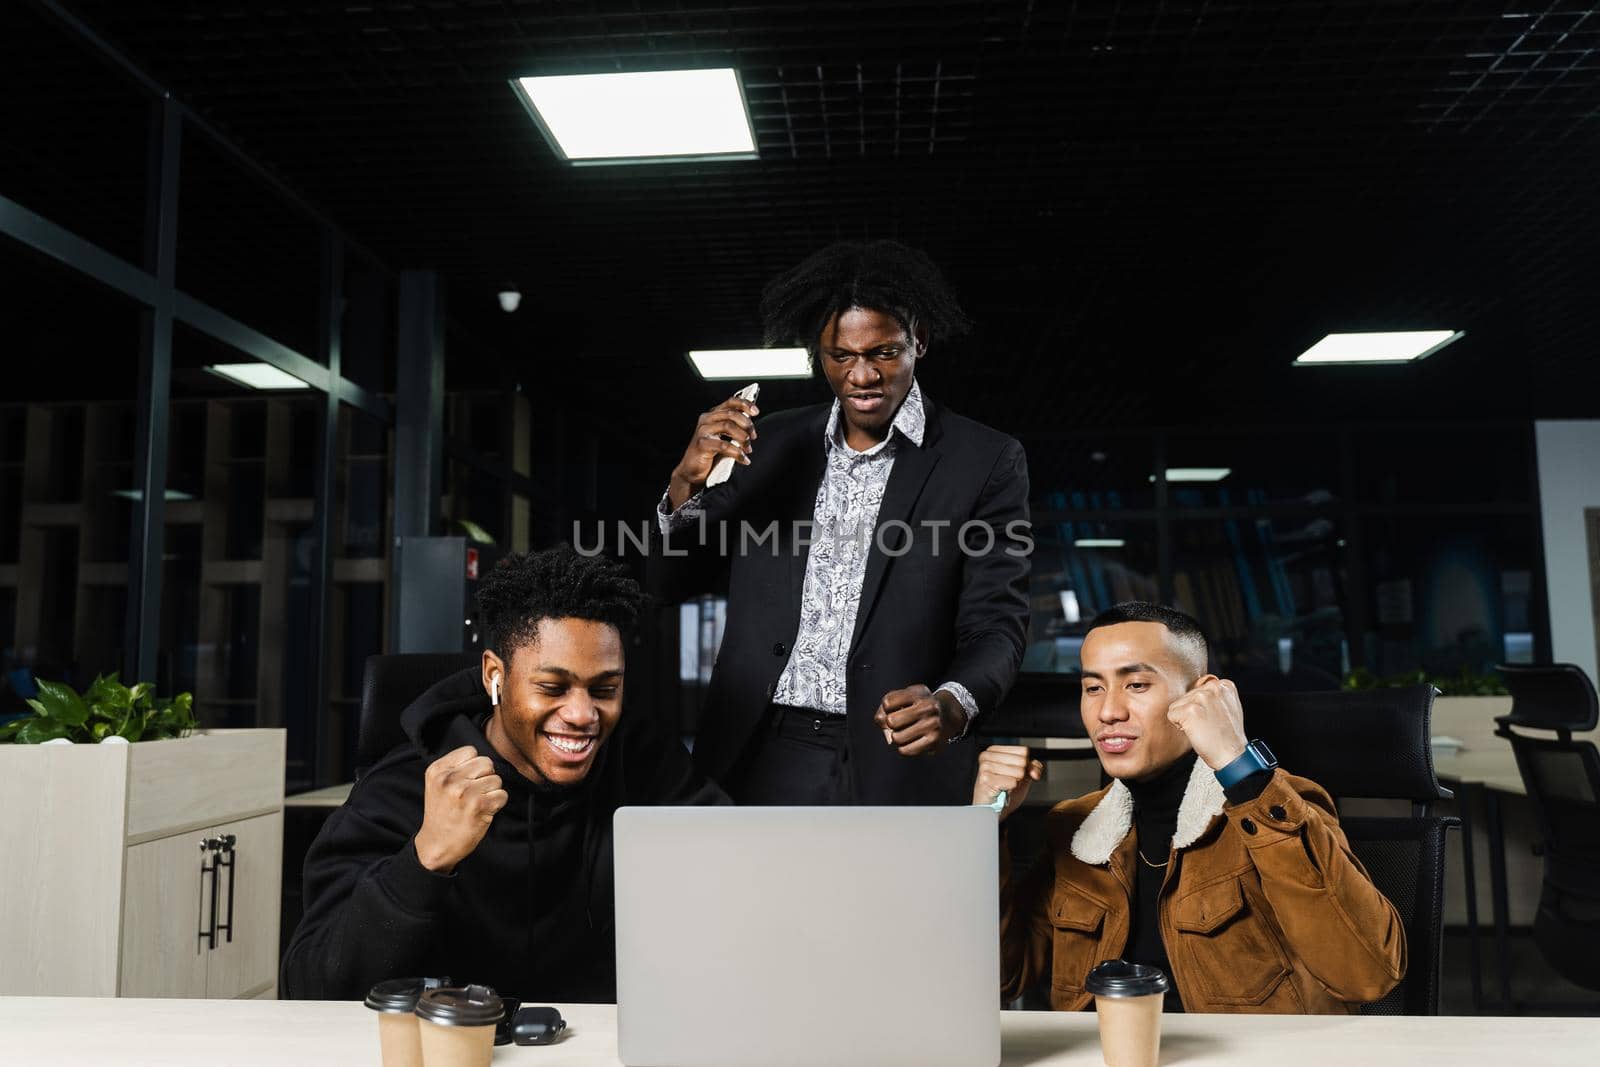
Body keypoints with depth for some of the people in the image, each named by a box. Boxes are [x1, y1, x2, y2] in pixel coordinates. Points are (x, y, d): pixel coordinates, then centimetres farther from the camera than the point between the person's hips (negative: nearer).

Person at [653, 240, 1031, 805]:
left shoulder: (986, 462, -2)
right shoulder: (770, 443, 7)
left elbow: (995, 623, -6)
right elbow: (670, 583, 9)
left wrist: (952, 704, -28)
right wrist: (687, 482, -12)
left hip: (897, 772, -2)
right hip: (756, 761, 3)